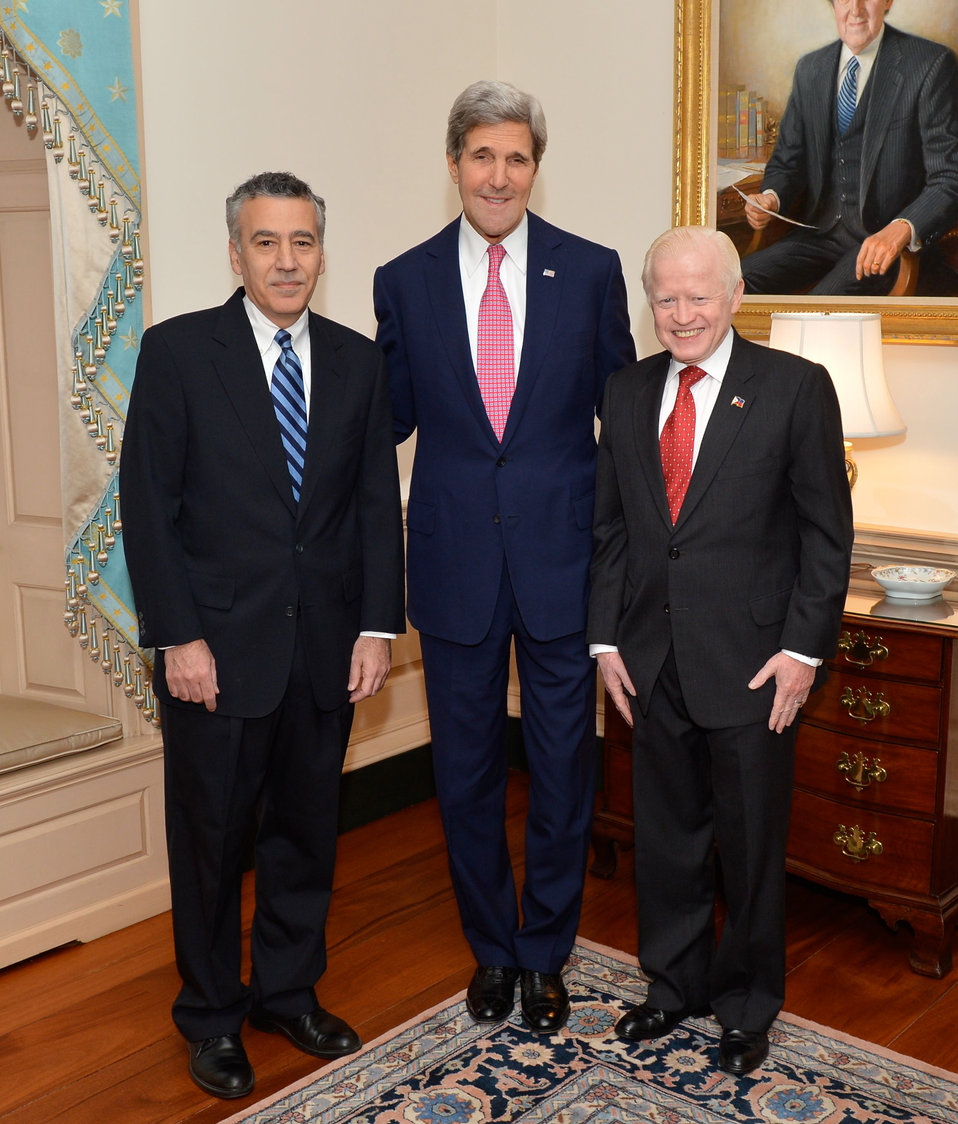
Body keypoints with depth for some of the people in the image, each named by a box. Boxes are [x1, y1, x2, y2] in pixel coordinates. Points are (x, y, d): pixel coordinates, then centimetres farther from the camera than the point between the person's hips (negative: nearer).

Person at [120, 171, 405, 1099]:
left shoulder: (357, 361, 6)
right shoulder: (178, 350, -5)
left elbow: (377, 503, 7)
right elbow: (148, 505, -7)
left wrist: (377, 626, 0)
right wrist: (178, 638, -12)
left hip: (326, 647, 4)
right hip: (215, 647, -3)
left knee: (307, 830, 15)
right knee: (211, 838, 10)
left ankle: (290, 992, 35)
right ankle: (212, 1016, 30)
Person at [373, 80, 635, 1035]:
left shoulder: (590, 271, 0)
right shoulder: (403, 282, 2)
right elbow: (391, 416, 9)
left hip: (562, 558, 0)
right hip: (455, 561, 1)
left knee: (562, 767, 10)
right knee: (466, 770, 13)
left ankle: (544, 953, 32)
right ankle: (490, 948, 34)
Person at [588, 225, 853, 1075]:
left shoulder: (796, 387, -6)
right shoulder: (627, 392, 7)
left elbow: (827, 531, -6)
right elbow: (610, 526, 11)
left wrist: (804, 648, -11)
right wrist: (606, 637, 5)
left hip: (752, 662, -4)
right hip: (654, 661, 4)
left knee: (751, 844, 10)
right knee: (666, 836, 16)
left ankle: (749, 1004, 32)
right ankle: (676, 984, 37)